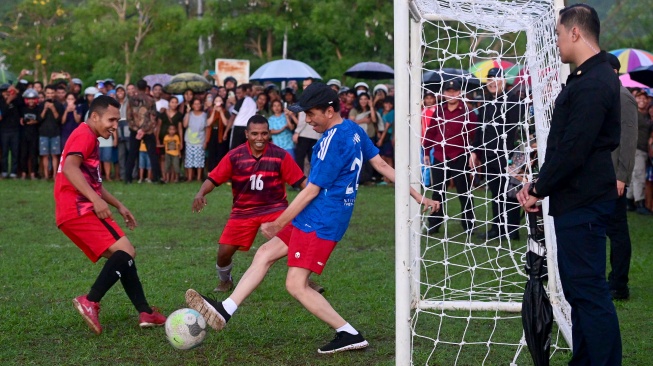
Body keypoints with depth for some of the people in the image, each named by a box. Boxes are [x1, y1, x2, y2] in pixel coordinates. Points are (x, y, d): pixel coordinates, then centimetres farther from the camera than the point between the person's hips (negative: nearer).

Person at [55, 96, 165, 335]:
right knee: (125, 251, -17)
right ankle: (90, 302, -22)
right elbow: (69, 168, -27)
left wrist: (119, 206, 31)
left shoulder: (90, 139, 24)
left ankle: (145, 312, 11)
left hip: (84, 210, 11)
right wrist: (95, 199, -34)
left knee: (122, 256, 12)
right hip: (80, 210, -11)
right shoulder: (84, 135, -9)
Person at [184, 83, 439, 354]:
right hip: (313, 219, 11)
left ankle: (349, 335, -3)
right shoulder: (354, 130, 9)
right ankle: (224, 311, 10)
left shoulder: (333, 141, -19)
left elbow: (311, 191, -15)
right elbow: (382, 165, 14)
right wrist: (417, 195, 21)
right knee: (264, 254, 10)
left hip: (320, 221, -11)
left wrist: (277, 224, -7)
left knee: (296, 286, -10)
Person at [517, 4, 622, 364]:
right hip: (579, 201, 11)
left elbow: (572, 150, -22)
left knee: (588, 292, -9)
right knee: (581, 290, 15)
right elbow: (564, 143, 18)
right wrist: (539, 185, 9)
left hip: (582, 204, -11)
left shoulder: (593, 84, -18)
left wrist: (538, 190, -11)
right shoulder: (591, 78, 15)